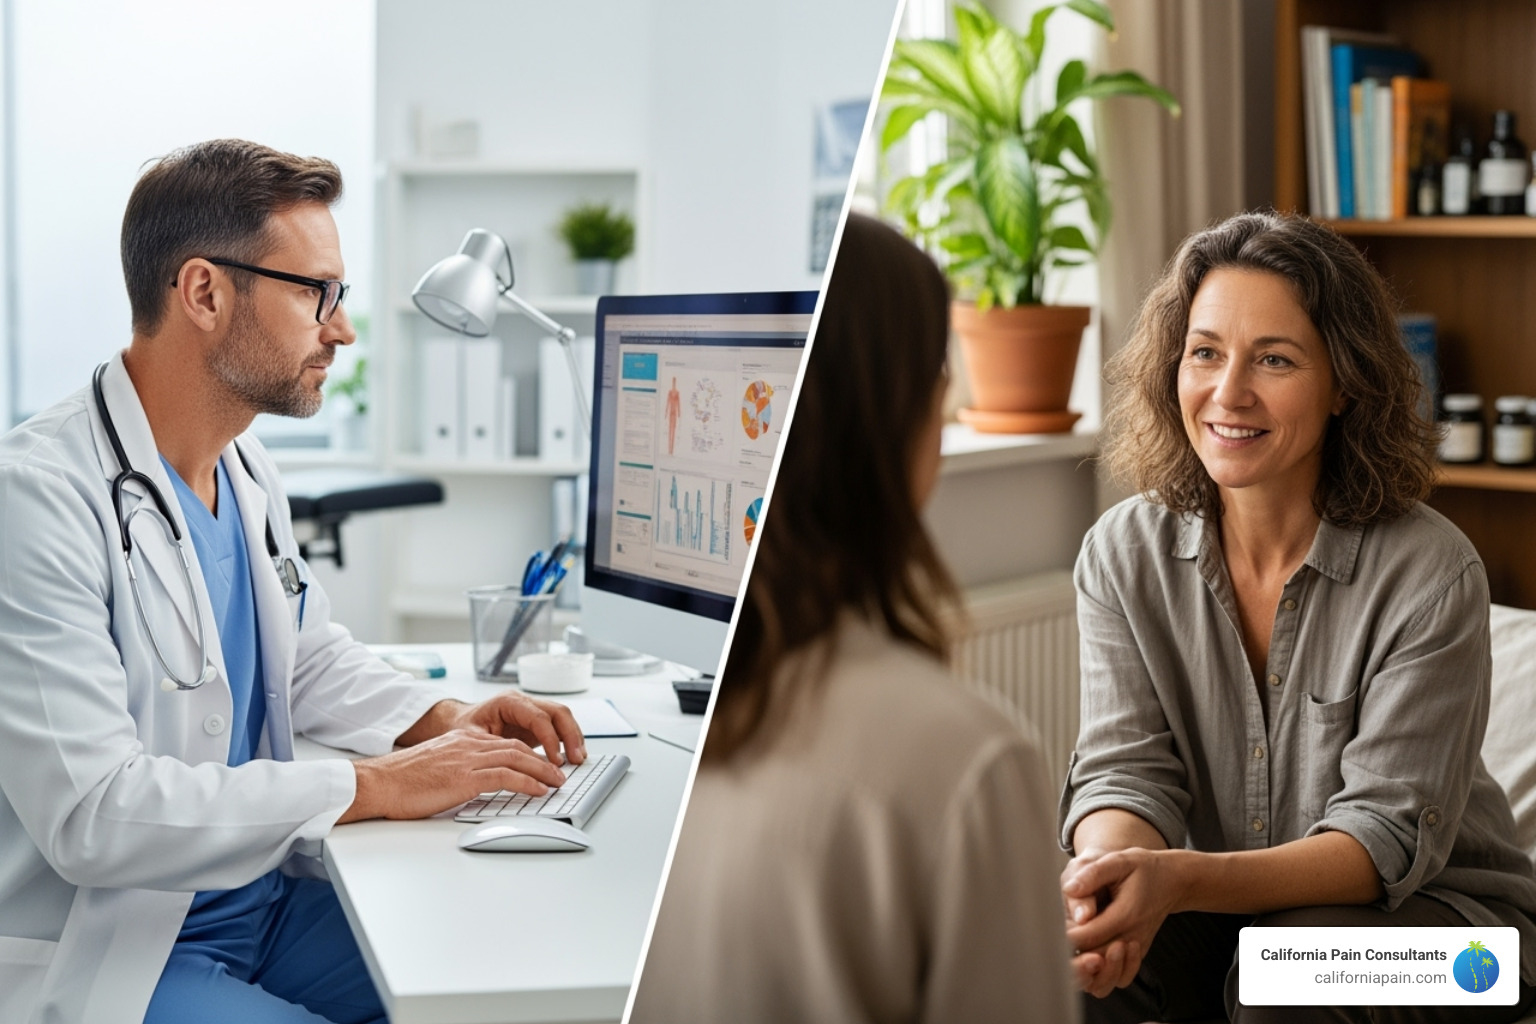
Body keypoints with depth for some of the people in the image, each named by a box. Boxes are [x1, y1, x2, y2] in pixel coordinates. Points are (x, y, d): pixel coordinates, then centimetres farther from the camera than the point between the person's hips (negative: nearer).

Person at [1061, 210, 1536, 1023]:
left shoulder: (1431, 574, -18)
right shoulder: (1124, 554, -5)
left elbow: (1390, 831, -22)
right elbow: (1128, 767, -10)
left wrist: (1183, 879, -39)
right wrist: (1109, 867, -37)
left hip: (1432, 904, -2)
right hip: (1225, 901, 3)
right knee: (1067, 958, -26)